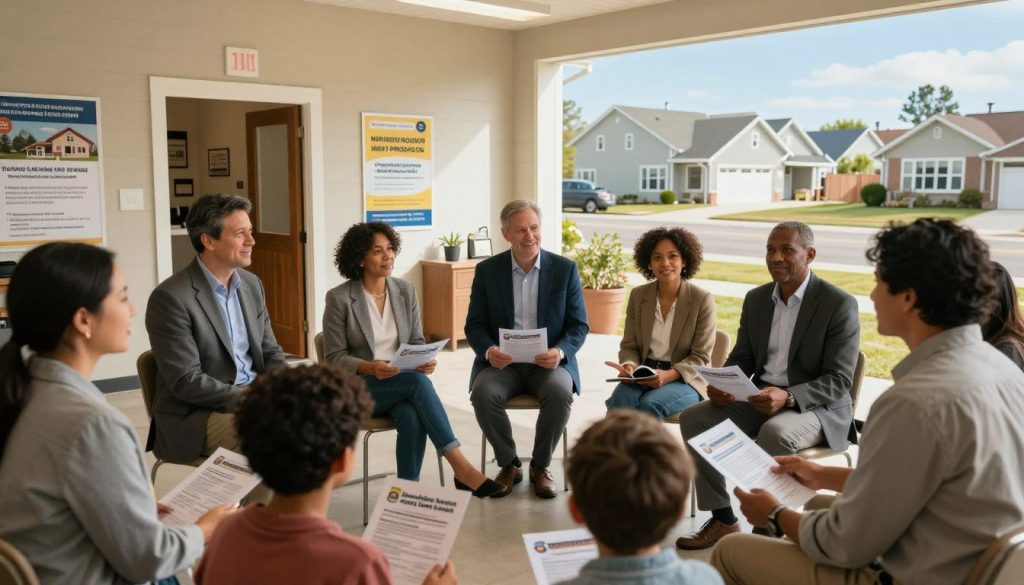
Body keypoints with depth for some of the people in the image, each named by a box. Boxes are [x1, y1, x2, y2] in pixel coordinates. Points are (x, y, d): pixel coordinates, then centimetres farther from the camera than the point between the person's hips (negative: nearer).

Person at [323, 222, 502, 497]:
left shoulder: (405, 290, 6)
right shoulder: (339, 298, -7)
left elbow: (416, 341, 10)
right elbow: (334, 357, -5)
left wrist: (425, 360, -15)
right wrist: (369, 367, -24)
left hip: (404, 384, 4)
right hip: (359, 388, -3)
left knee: (412, 419, -34)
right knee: (418, 381, -33)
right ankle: (460, 466, -33)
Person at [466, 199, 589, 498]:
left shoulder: (565, 269, 1)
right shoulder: (487, 270, 2)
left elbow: (579, 325, 0)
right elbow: (474, 325, 2)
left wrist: (560, 352, -21)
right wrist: (489, 351, -20)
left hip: (548, 362, 0)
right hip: (501, 362, 1)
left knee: (559, 392, -32)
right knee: (482, 393, -30)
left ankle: (540, 467, -5)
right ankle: (509, 465, -4)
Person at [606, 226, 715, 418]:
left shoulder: (702, 299, -5)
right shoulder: (638, 296, 6)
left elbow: (701, 357, -6)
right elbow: (629, 346, 10)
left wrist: (668, 375, -22)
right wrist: (630, 365, -13)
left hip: (685, 380, -3)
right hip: (644, 376, 3)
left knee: (649, 404, -32)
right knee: (619, 402, -29)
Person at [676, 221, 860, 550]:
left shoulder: (839, 304, -12)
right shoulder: (756, 299, 8)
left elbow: (839, 381, -15)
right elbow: (741, 358, 13)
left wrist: (788, 397, -32)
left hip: (817, 406, -6)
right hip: (760, 398, 6)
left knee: (775, 432, -37)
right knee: (693, 418, -12)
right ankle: (722, 519, -4)